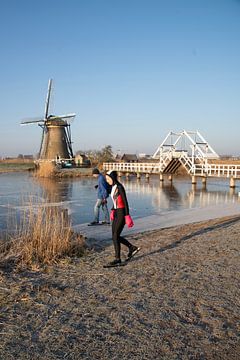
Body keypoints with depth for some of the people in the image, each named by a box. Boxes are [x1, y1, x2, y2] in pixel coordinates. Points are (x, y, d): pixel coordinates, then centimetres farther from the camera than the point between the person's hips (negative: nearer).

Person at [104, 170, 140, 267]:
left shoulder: (120, 187, -16)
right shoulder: (113, 187, 10)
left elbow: (125, 202, -18)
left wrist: (127, 216, -19)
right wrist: (112, 211, 14)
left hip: (122, 214, -9)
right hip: (116, 213, 9)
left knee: (115, 236, -6)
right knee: (115, 236, 10)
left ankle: (117, 259, 2)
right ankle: (132, 247, 24)